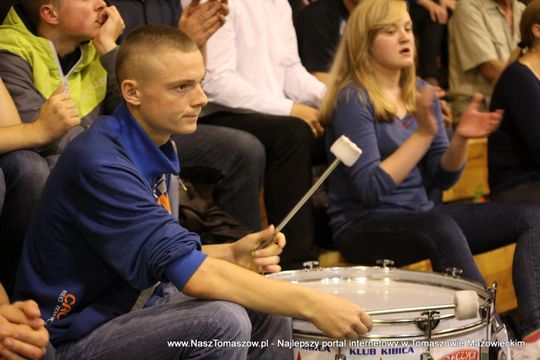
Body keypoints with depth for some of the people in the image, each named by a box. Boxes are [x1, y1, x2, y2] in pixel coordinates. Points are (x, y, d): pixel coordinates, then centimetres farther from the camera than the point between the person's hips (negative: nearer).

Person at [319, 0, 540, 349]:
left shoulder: (420, 93, 10)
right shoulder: (353, 99, -12)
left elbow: (442, 177, 9)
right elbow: (370, 189, -20)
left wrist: (461, 138, -11)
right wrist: (423, 134, -26)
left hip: (421, 217, 8)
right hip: (363, 227, -8)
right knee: (442, 226, -39)